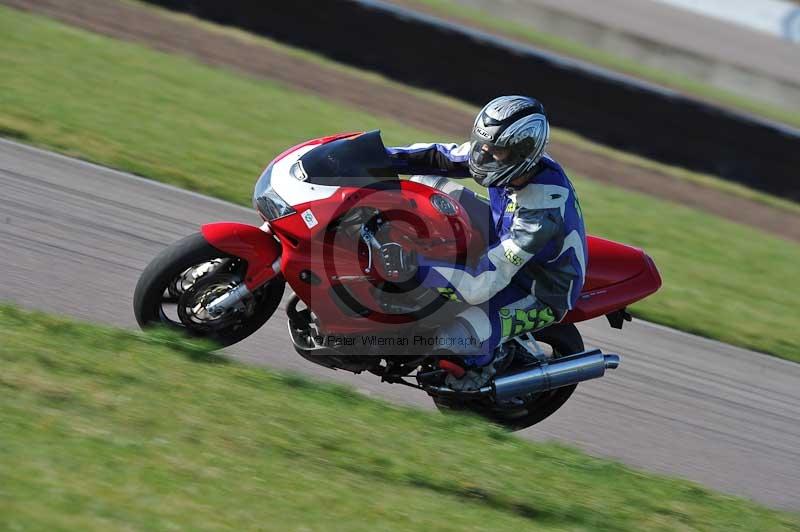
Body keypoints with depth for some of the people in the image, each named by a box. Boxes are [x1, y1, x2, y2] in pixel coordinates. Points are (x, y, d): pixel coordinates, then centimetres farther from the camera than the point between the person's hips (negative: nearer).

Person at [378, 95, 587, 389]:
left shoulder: (541, 216, -41)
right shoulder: (513, 155, -19)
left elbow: (485, 283, -42)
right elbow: (441, 157, -7)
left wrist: (416, 268, -51)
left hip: (538, 294, -8)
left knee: (452, 337, -32)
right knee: (427, 184, -2)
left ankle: (480, 364, 3)